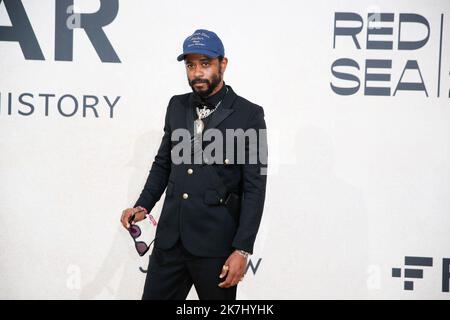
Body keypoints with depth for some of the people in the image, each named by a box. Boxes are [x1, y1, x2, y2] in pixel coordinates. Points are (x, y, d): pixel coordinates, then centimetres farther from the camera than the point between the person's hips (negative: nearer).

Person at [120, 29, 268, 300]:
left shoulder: (248, 115, -6)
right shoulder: (177, 106, 10)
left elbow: (254, 187, -8)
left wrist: (242, 250, -13)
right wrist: (143, 206, 3)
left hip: (215, 245, -4)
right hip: (170, 238, 5)